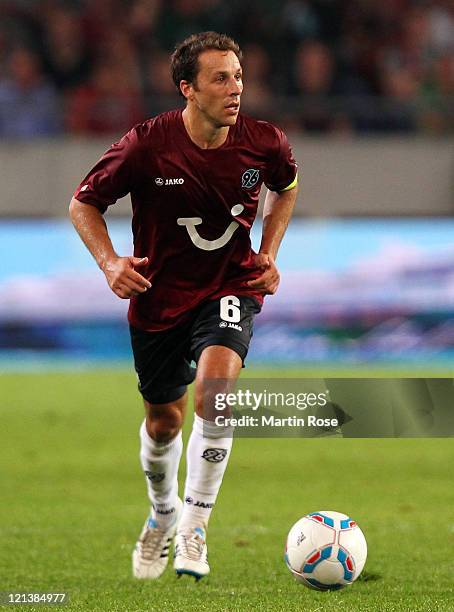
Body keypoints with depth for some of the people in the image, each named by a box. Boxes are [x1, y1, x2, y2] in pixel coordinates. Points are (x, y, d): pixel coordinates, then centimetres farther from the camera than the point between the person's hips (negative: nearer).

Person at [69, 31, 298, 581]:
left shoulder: (264, 143, -12)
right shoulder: (146, 145, -19)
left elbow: (286, 186, 14)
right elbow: (84, 204, -4)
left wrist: (269, 254, 4)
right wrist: (109, 262, -19)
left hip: (231, 288, 0)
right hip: (159, 296, 0)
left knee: (214, 391, -27)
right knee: (163, 420, 13)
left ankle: (193, 526, -13)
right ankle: (162, 513, 45)